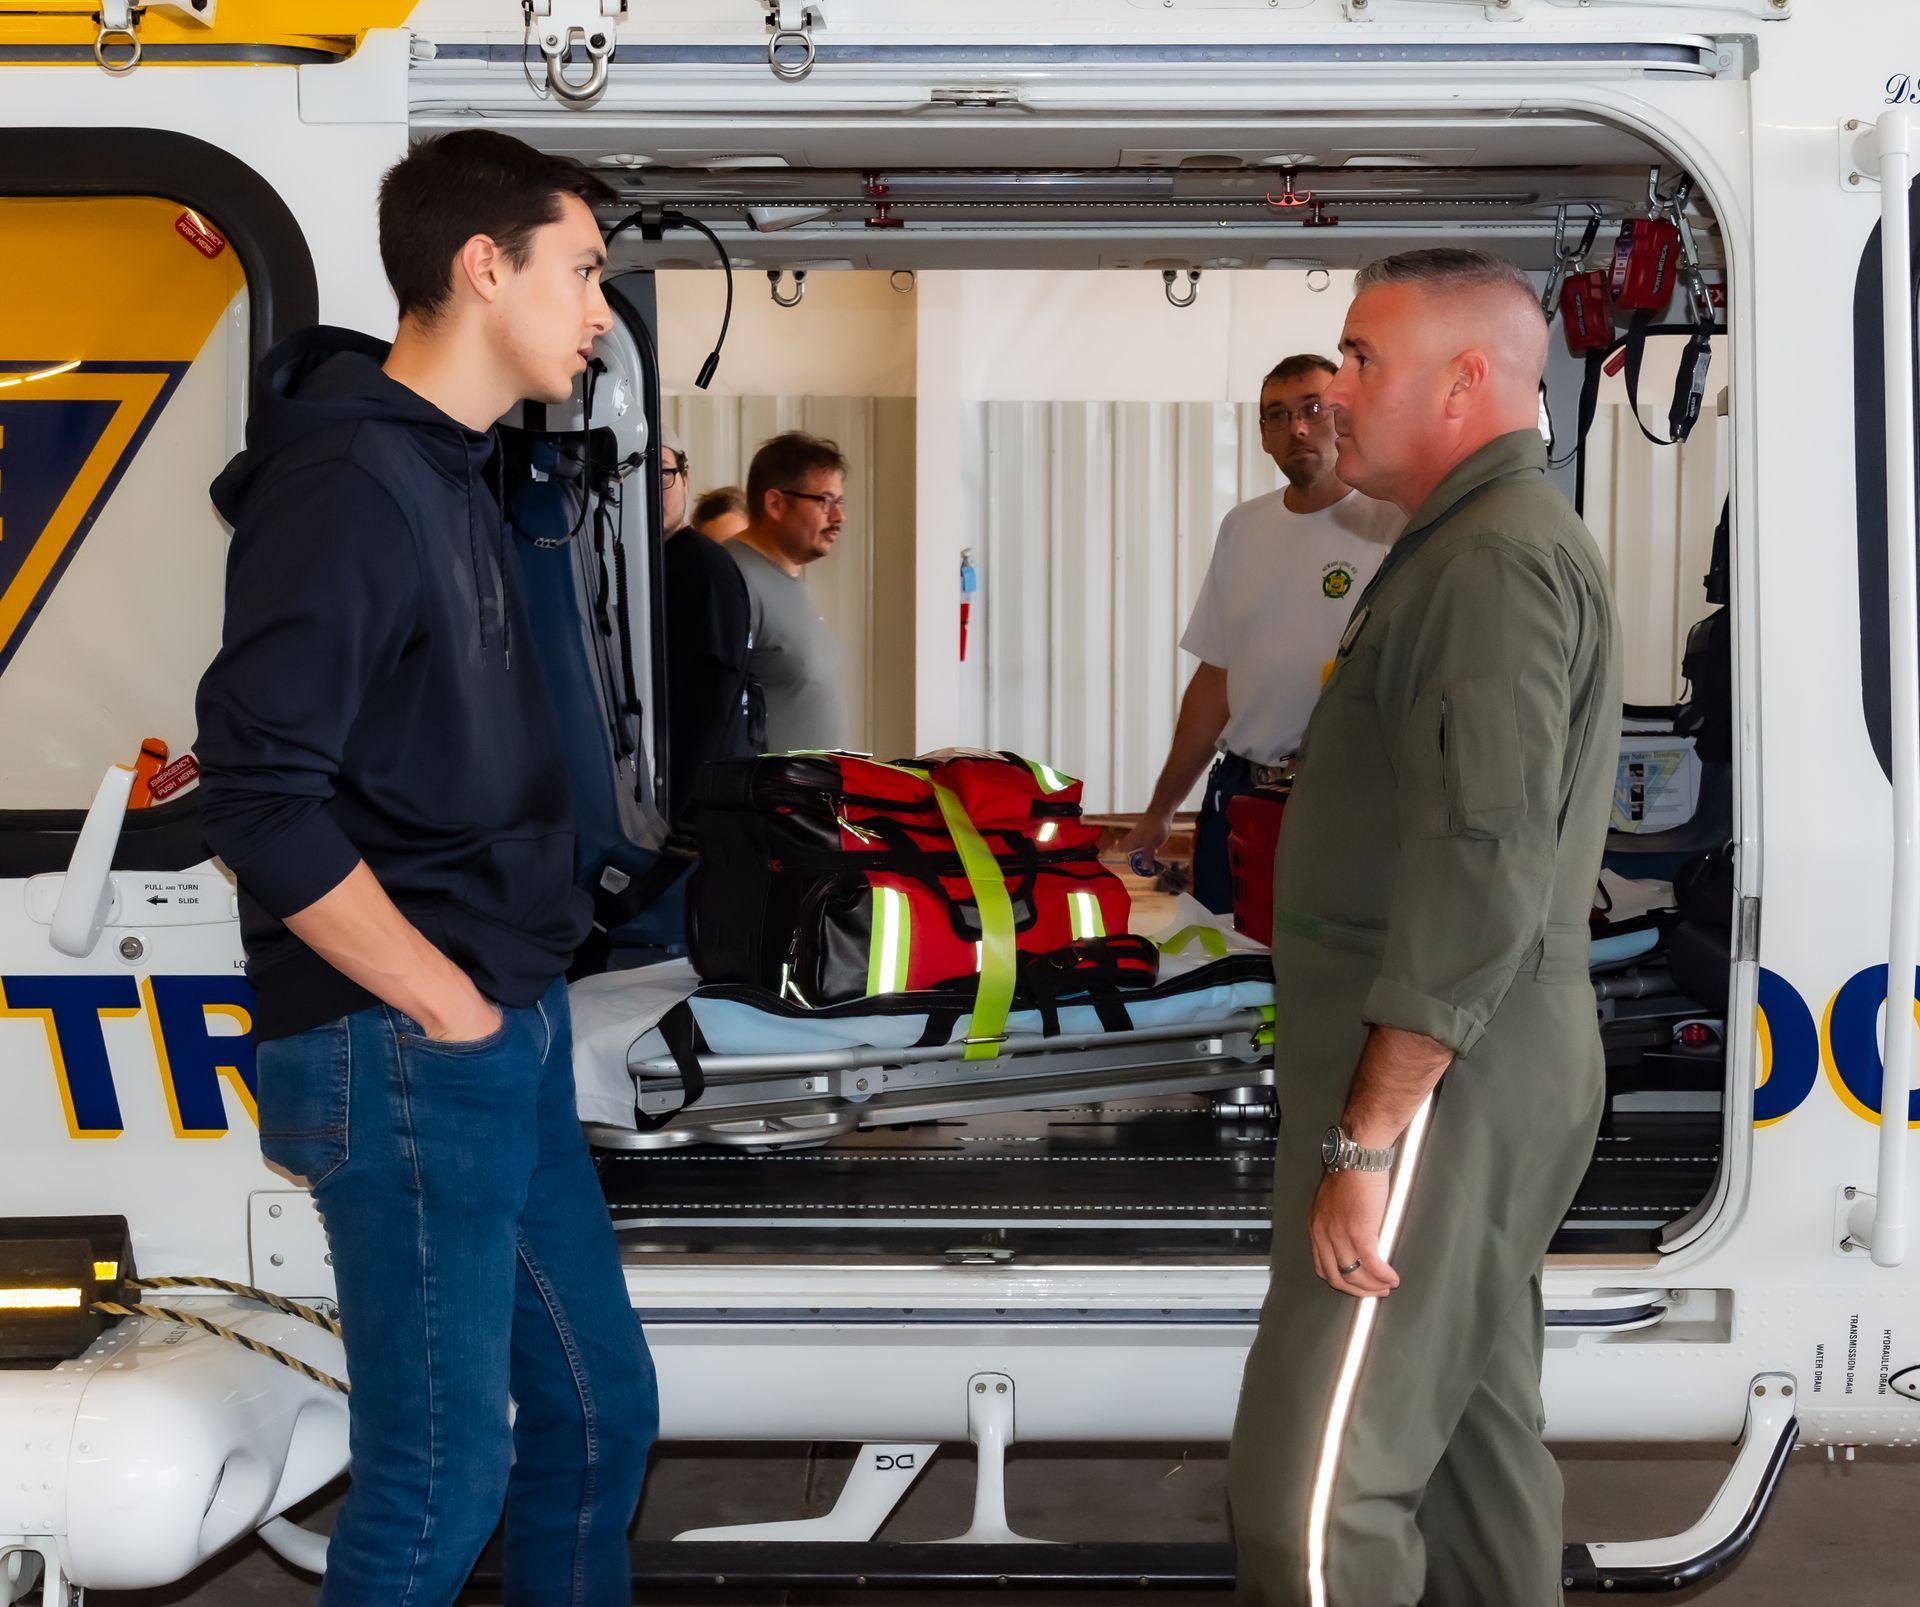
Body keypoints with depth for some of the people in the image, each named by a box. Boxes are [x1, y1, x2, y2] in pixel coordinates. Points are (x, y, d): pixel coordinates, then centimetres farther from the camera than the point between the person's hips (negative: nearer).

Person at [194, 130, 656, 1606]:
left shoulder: (455, 477, 13)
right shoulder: (348, 483, -15)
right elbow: (260, 793, -23)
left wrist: (521, 1001, 9)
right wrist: (448, 1008, -17)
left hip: (507, 1042, 9)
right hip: (406, 1055, -9)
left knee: (599, 1414, 16)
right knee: (446, 1478, 0)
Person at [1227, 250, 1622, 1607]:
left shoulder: (1497, 559, -16)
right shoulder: (1493, 545, 18)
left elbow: (1481, 873, -24)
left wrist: (1368, 1135, -24)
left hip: (1436, 1080, -11)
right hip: (1473, 1072, 11)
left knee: (1311, 1493, -10)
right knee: (1476, 1433, 16)